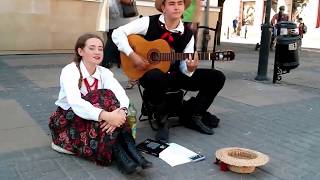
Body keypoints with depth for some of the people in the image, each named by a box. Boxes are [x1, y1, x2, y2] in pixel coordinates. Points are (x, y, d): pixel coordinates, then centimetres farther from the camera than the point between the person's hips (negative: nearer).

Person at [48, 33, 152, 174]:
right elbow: (76, 104, -36)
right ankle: (119, 153, -35)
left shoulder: (104, 73, -3)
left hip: (95, 123, 5)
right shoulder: (70, 71, -18)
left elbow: (122, 96, -19)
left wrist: (121, 111, -42)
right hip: (67, 122, -4)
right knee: (104, 96, -30)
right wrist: (107, 116, -49)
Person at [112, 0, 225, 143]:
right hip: (150, 73, -4)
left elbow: (184, 68, -1)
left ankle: (191, 115, 9)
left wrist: (190, 69, -25)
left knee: (217, 77, -7)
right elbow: (118, 33, -12)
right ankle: (162, 121, -14)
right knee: (156, 77, -44)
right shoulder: (149, 22, -8)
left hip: (175, 75, 5)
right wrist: (132, 55, -22)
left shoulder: (188, 34, 1)